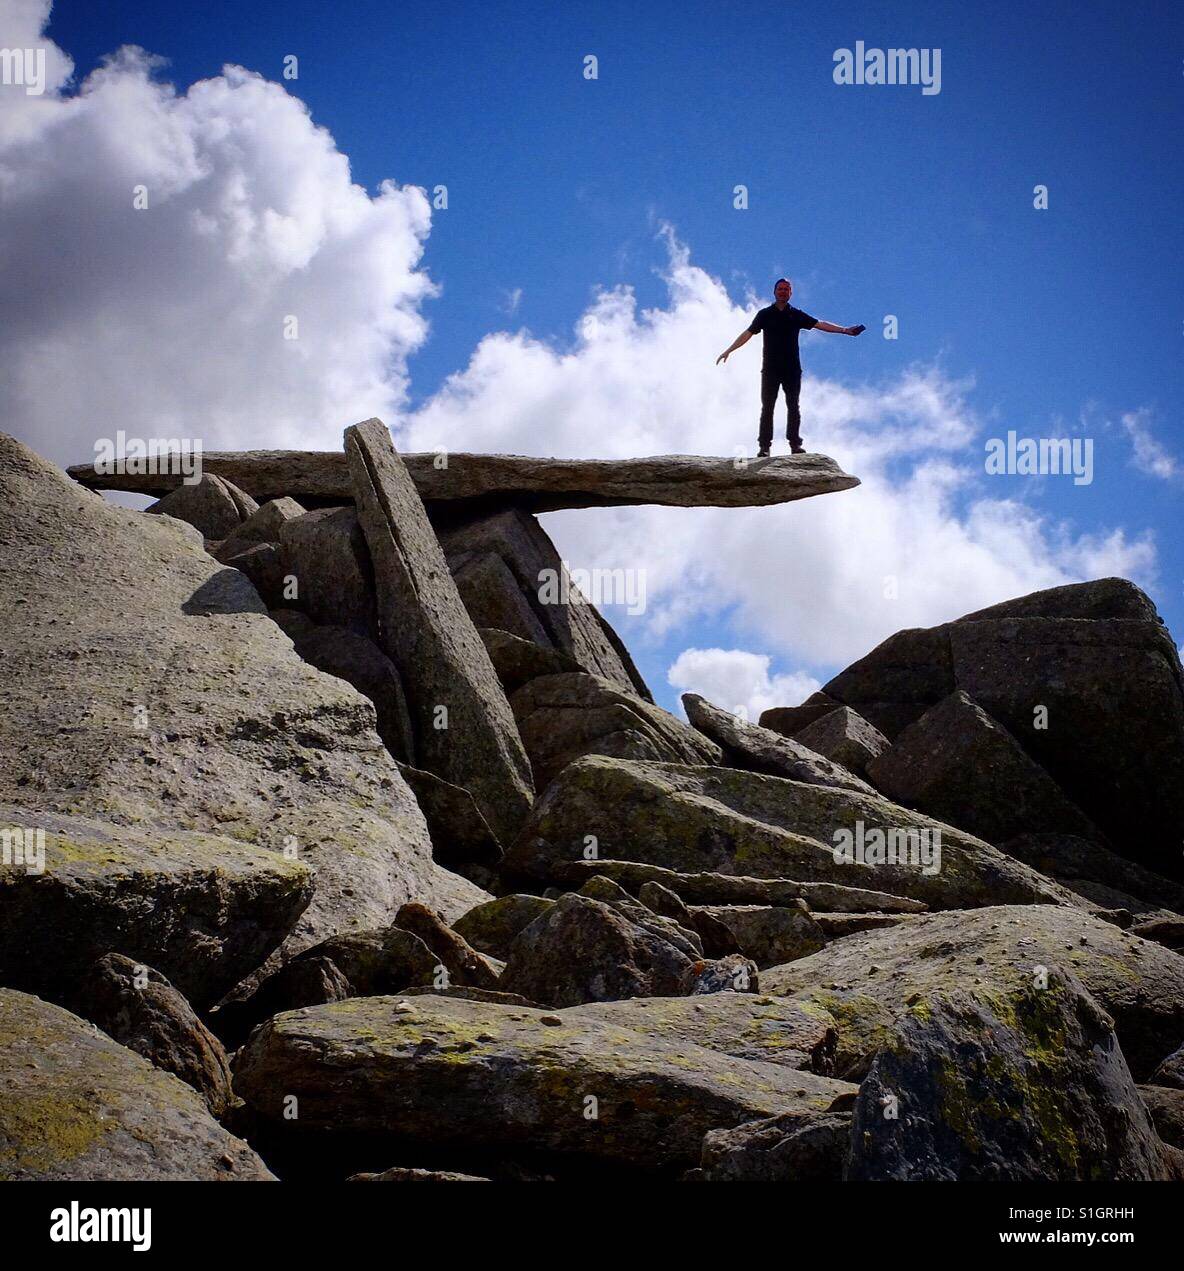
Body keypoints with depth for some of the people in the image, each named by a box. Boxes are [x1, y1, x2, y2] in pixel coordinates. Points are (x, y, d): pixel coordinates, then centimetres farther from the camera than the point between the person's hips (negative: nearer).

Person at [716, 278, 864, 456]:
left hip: (792, 368, 1)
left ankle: (795, 443, 3)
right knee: (767, 407, -3)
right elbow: (748, 333, 4)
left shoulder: (796, 315, 9)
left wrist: (845, 330, -4)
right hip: (770, 368, -1)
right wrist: (728, 351, -3)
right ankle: (764, 446, -3)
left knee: (793, 407, 0)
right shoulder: (765, 314, 7)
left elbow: (819, 324, 5)